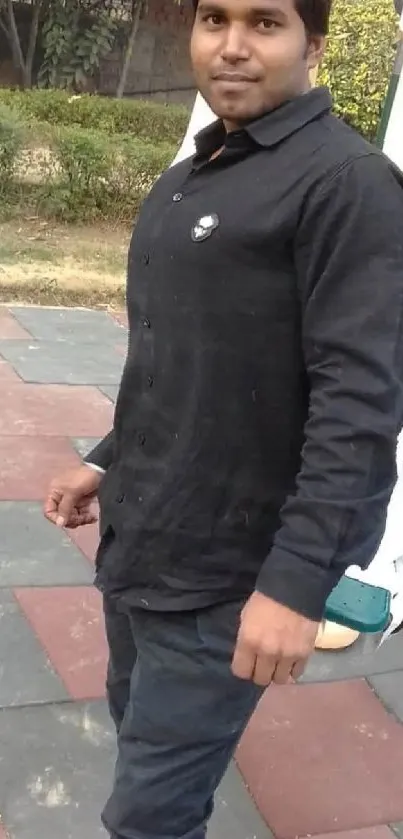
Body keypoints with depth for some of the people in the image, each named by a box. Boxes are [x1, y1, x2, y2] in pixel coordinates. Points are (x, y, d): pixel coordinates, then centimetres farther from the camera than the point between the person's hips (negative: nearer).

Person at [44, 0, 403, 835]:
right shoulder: (183, 182, 14)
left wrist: (298, 576, -24)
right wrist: (110, 460, 17)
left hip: (224, 570, -8)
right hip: (136, 542, 8)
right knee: (142, 736, 22)